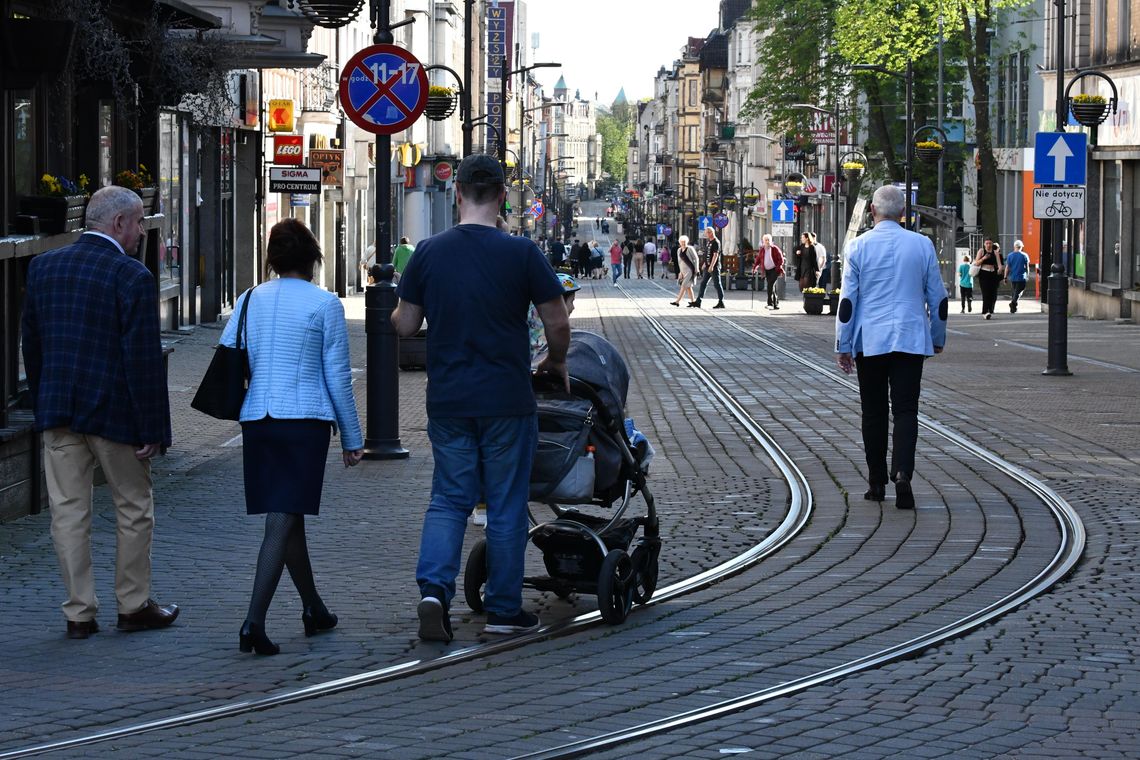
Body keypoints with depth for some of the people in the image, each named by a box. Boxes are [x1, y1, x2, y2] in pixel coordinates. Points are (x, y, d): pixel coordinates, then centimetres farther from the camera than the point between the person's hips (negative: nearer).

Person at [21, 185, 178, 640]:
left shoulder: (43, 267, 5)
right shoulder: (132, 277, -13)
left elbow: (31, 343, 11)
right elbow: (144, 359, -15)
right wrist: (154, 430, -11)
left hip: (58, 413, 5)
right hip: (115, 412, -5)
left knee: (68, 512, 7)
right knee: (133, 508, 12)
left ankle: (80, 613, 9)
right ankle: (134, 606, 20)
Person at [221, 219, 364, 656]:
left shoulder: (249, 301, 8)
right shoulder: (324, 304, -3)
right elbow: (337, 375, -1)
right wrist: (351, 438, 6)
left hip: (256, 421, 5)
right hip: (305, 421, -5)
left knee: (288, 519, 17)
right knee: (283, 522, -8)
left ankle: (314, 609, 30)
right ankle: (254, 620, -19)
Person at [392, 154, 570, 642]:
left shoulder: (429, 252, -2)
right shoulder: (520, 253, -9)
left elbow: (404, 326, 3)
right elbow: (557, 323, -4)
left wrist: (396, 310, 27)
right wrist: (556, 363, 16)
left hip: (447, 399, 2)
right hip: (506, 400, -2)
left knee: (449, 498, 12)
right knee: (506, 505, 8)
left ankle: (433, 588, -9)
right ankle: (503, 610, 14)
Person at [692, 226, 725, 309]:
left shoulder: (716, 242, -14)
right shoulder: (708, 241, 13)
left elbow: (715, 255, -21)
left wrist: (711, 266, -25)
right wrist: (705, 263, 22)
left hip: (714, 267, -10)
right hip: (708, 267, 10)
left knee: (717, 284, -4)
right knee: (703, 283, 8)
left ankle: (721, 302, 1)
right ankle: (698, 302, 10)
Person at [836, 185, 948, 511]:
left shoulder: (859, 246, -4)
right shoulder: (923, 245, 1)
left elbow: (847, 301, -3)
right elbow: (938, 298, 6)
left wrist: (843, 346, 4)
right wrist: (938, 338, 20)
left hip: (870, 341, 0)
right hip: (911, 340, 0)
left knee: (874, 412, 10)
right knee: (906, 410, -1)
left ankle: (877, 482, 15)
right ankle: (902, 472, -21)